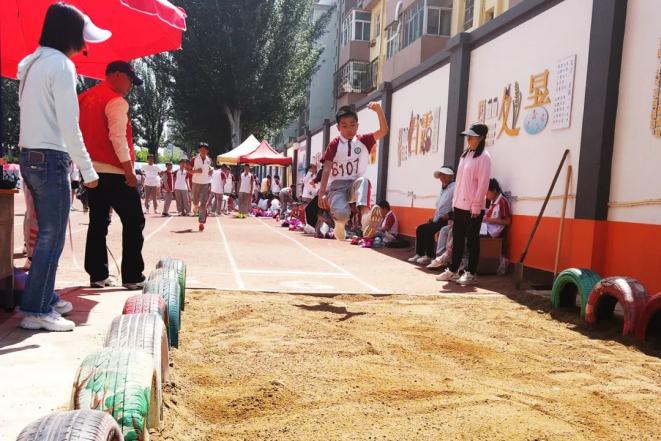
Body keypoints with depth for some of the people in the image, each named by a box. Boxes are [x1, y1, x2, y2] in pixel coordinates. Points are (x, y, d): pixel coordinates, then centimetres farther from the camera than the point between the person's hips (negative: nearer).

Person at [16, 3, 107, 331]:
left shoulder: (30, 64, 17)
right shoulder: (61, 64, -11)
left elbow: (39, 114, 14)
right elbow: (69, 125, -16)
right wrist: (88, 169, -13)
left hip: (30, 156, 9)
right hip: (50, 158, -9)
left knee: (47, 233, 15)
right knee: (52, 237, -5)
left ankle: (46, 299, 24)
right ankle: (37, 311, 0)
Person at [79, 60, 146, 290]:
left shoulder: (84, 98, 16)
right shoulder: (116, 101, -10)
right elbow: (118, 137, -18)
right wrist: (129, 171, -18)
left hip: (91, 170, 8)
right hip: (114, 172, -8)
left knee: (98, 222, 11)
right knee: (134, 222, -1)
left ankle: (98, 275, 13)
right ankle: (132, 277, -1)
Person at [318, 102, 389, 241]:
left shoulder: (363, 141, 3)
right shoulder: (334, 144, -3)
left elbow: (384, 131, -11)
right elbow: (326, 169, -8)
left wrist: (379, 110, -27)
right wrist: (322, 193, -16)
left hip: (355, 186, 2)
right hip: (337, 186, -2)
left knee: (363, 181, -36)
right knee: (341, 213, -32)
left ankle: (365, 214, -52)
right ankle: (340, 222, 5)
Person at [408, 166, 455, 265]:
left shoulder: (454, 188, -10)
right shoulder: (443, 188, 20)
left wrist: (445, 217, -22)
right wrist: (433, 218, 10)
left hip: (447, 220, -9)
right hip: (438, 220, 9)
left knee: (428, 229, -22)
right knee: (420, 228, 0)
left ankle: (430, 256, -13)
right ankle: (419, 254, 3)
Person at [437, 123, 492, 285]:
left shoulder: (484, 157, -8)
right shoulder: (465, 155, 16)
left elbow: (483, 183, -13)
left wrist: (476, 206, -17)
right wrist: (455, 201, 14)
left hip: (473, 207, -7)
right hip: (459, 205, 7)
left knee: (472, 240, 1)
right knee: (457, 238, 11)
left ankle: (471, 273, 9)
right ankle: (453, 270, 20)